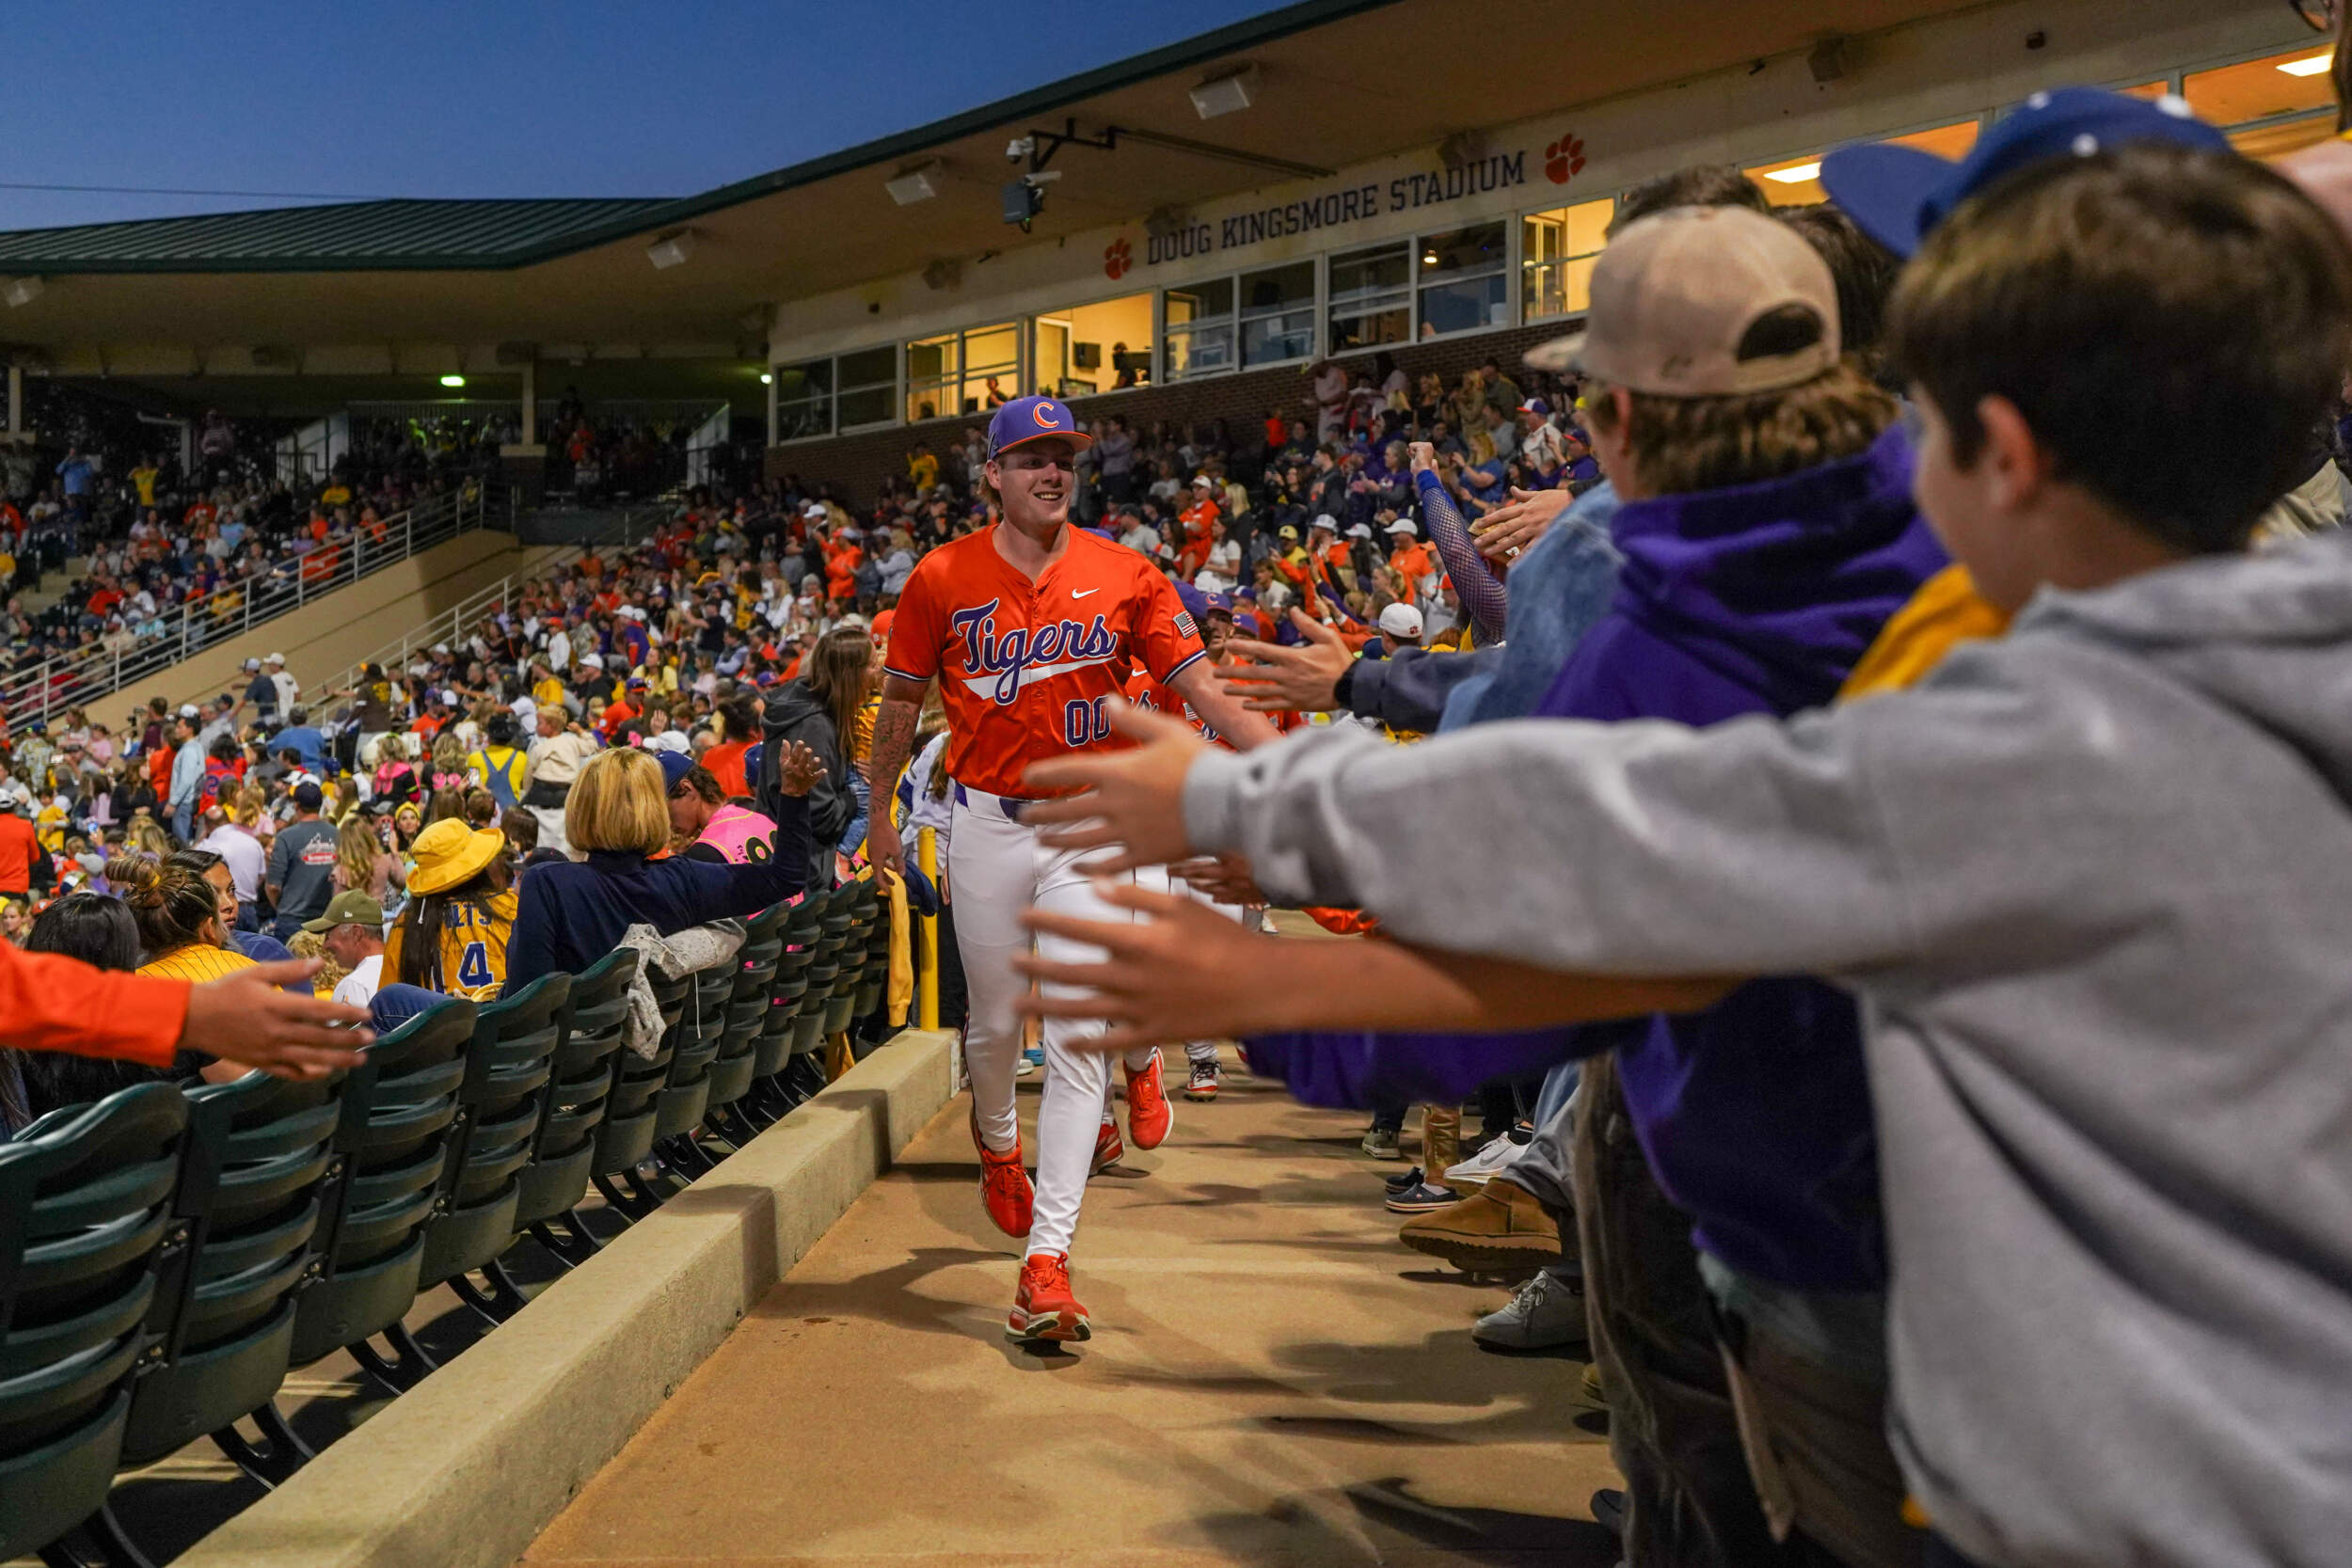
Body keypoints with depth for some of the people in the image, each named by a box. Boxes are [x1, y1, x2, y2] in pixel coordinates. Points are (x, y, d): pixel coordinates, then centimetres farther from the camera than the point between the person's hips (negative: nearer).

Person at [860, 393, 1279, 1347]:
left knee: (1077, 1040, -8)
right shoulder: (943, 579, 0)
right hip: (986, 824, 1)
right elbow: (901, 702, 10)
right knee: (995, 1025, 11)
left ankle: (1047, 1261, -5)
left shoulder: (1124, 577, -1)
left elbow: (1201, 688, -6)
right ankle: (996, 1141, 46)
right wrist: (879, 814, 13)